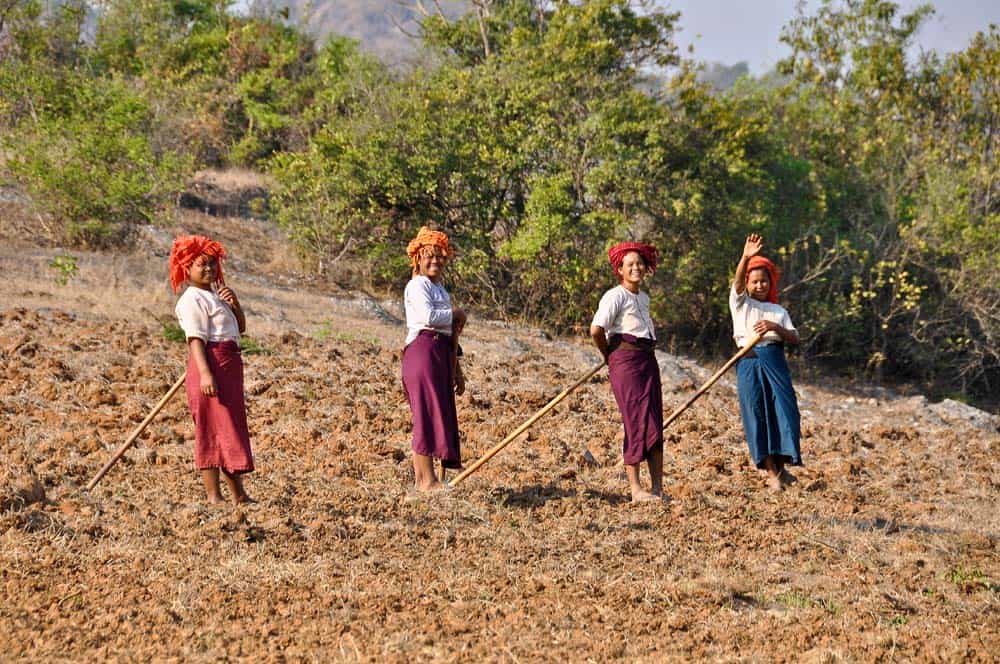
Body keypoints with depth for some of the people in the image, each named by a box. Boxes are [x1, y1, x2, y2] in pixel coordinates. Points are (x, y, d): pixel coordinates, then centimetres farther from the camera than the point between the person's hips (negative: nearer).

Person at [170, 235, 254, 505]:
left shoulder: (215, 295, 20)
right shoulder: (193, 299, -9)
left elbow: (241, 327, 21)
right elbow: (195, 338, -18)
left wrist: (234, 304, 3)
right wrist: (205, 373, -28)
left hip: (230, 365, 10)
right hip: (211, 363, -10)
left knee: (233, 429, 13)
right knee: (213, 430, -8)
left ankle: (238, 495, 20)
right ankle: (213, 496, -5)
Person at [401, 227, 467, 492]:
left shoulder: (440, 289, 25)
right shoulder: (418, 285, -5)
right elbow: (428, 316, -24)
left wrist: (457, 371, 25)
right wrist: (455, 314, -6)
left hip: (441, 353, 10)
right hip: (423, 349, -10)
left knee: (441, 414, 9)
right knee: (428, 413, -11)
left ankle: (422, 478, 14)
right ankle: (427, 479, -12)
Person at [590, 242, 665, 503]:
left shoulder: (643, 298, 18)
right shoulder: (615, 296, -8)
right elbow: (596, 329, -18)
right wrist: (609, 355, -2)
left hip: (648, 360, 8)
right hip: (625, 360, -8)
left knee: (655, 423, 5)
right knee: (636, 422, -10)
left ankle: (658, 488, 7)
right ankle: (635, 489, -7)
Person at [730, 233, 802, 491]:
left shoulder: (778, 311, 18)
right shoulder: (740, 303, 9)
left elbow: (795, 338, 7)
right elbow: (737, 281, -12)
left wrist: (775, 327, -12)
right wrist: (746, 258, -31)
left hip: (775, 361, 3)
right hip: (750, 363, -3)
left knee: (784, 410, -6)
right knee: (758, 415, -4)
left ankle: (782, 467, 6)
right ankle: (771, 472, 0)